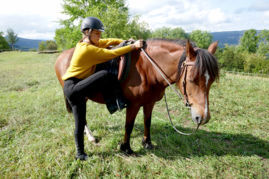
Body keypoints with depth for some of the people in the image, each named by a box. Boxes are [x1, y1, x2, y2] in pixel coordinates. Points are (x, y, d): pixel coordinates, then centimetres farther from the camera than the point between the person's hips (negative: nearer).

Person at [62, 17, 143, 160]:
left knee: (80, 122, 13)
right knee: (105, 74, -26)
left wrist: (125, 41, -2)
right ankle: (117, 99, -9)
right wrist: (133, 46, -17)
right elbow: (111, 54, -21)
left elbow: (108, 41, 12)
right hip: (73, 87, -10)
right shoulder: (88, 49, -18)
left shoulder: (84, 43, 11)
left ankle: (80, 153, 23)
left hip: (72, 89, 10)